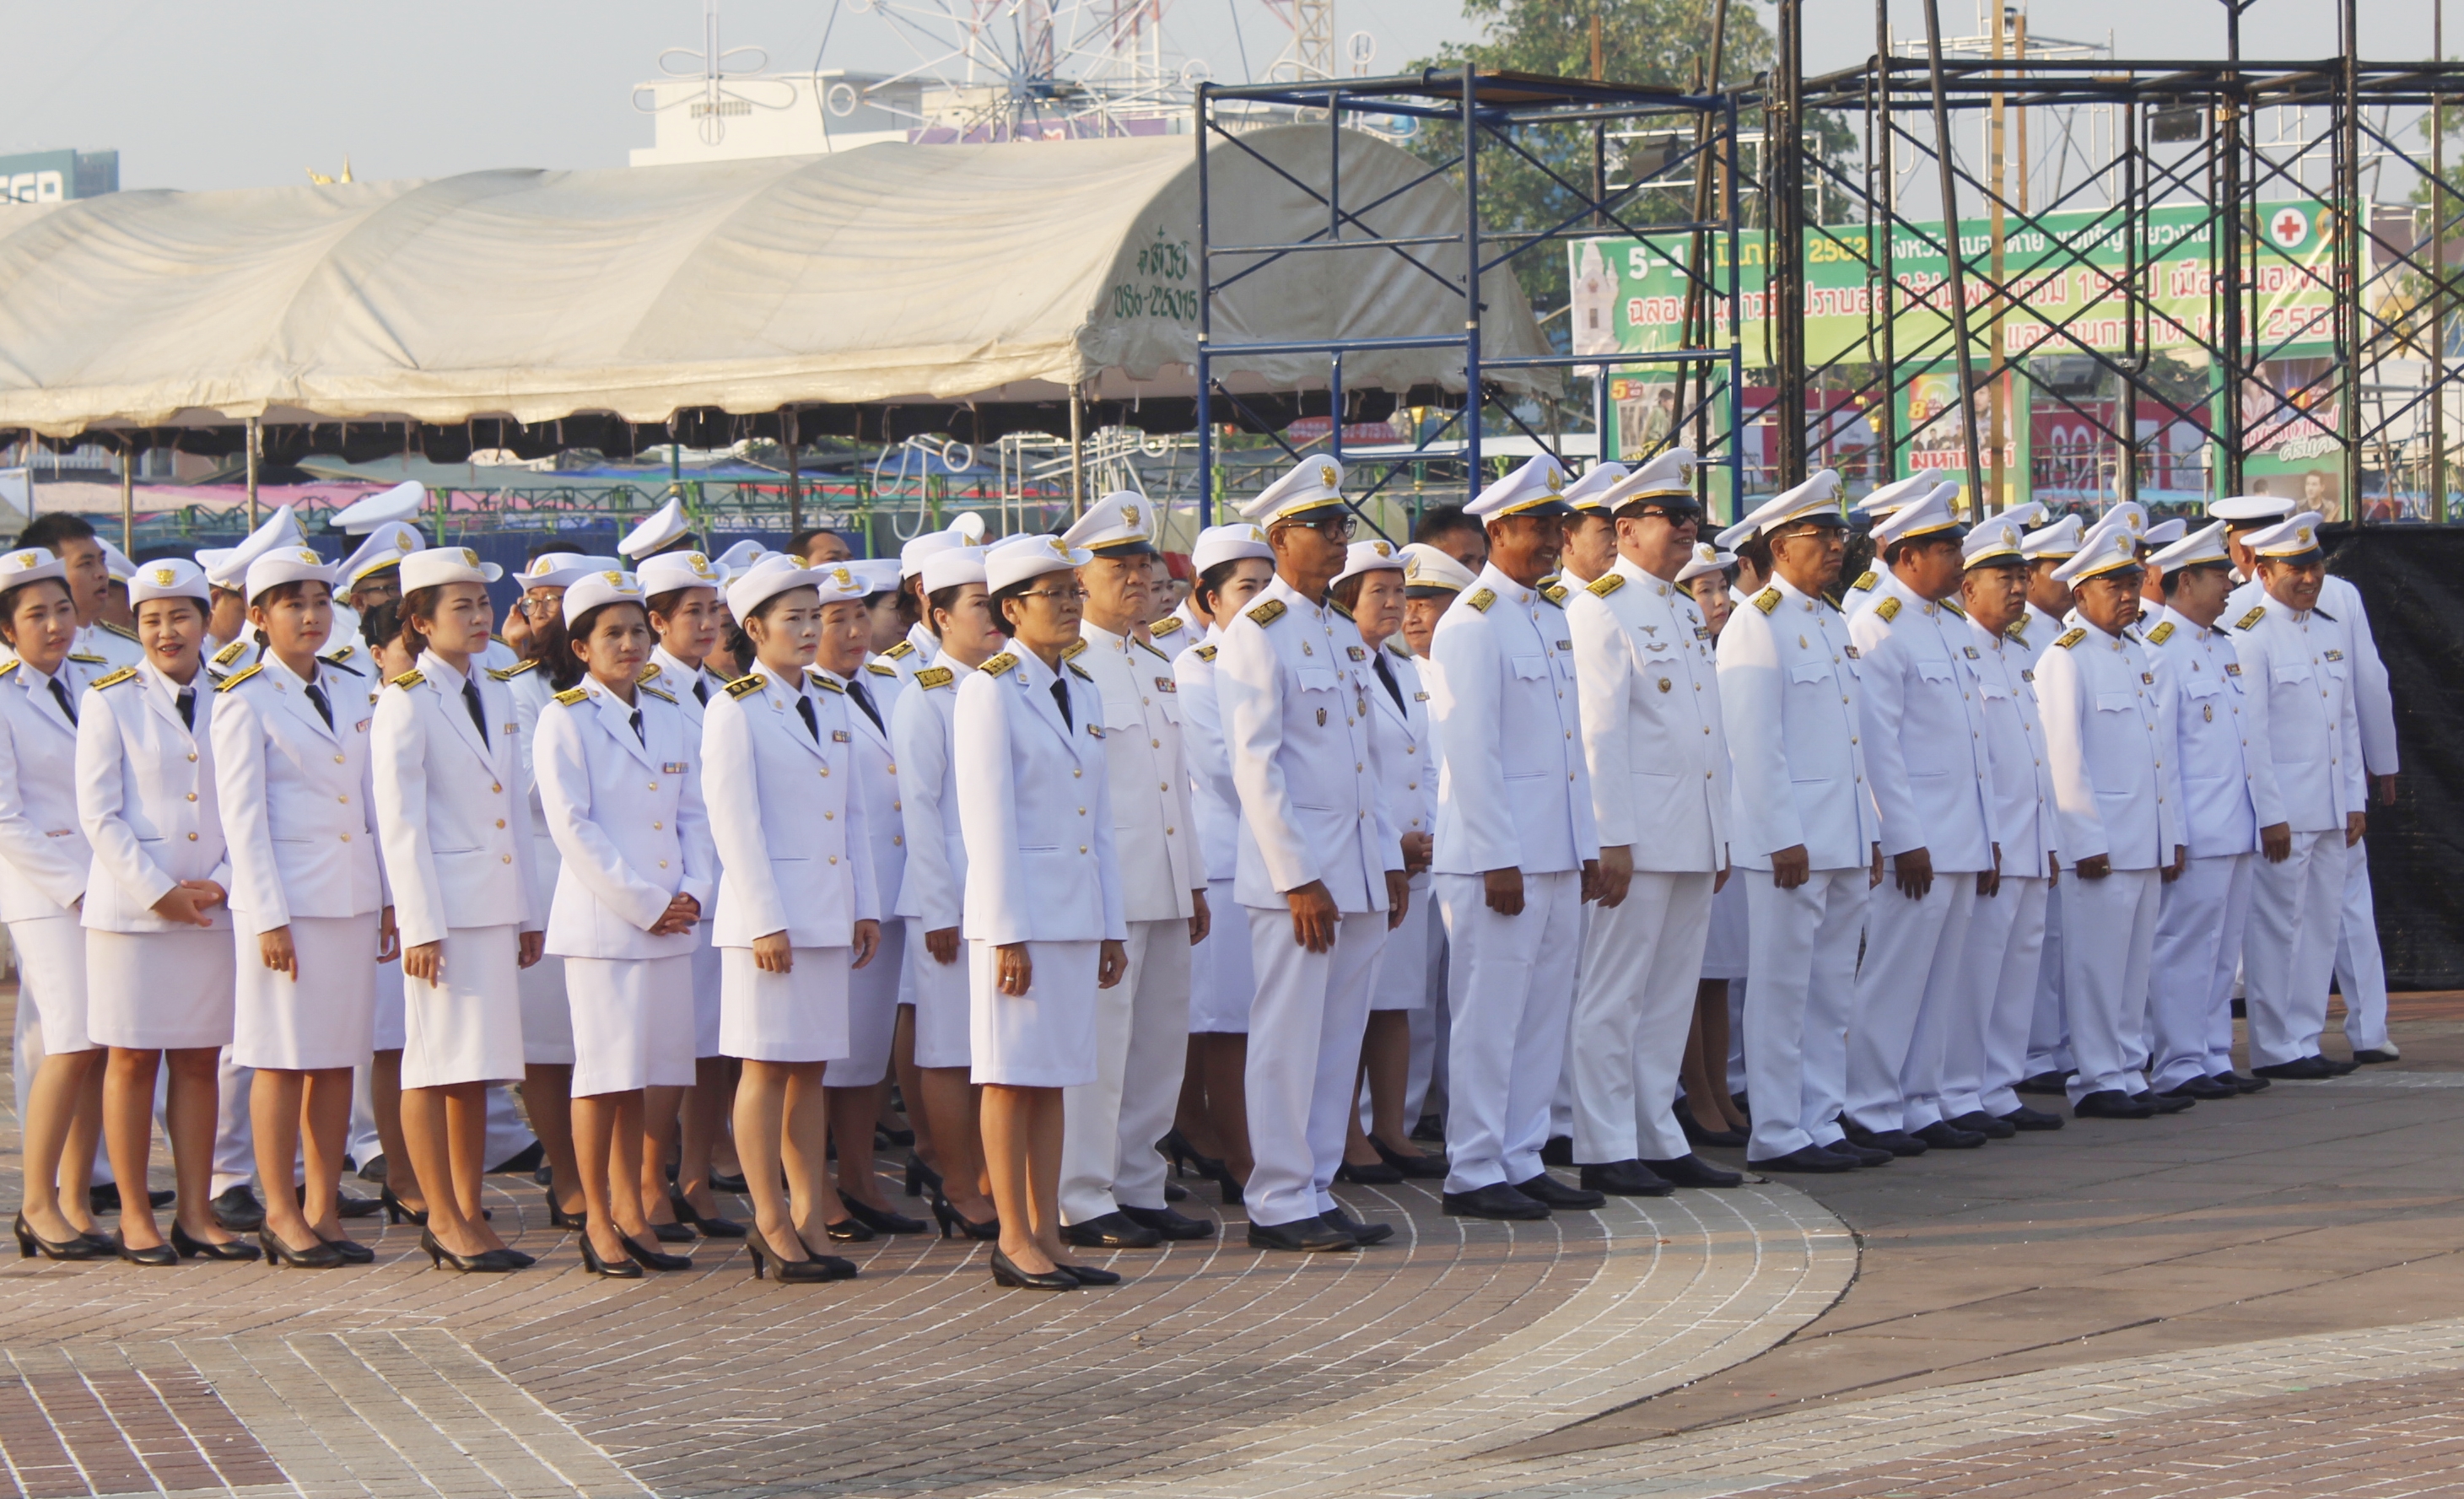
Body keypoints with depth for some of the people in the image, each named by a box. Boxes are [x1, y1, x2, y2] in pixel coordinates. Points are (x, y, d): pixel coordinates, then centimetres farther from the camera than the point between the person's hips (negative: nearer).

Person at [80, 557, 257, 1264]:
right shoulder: (110, 701, -2)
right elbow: (98, 814, -6)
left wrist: (221, 881, -7)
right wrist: (159, 892, -11)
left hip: (212, 907, 3)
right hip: (130, 907, -3)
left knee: (200, 1059, 5)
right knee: (132, 1059, 1)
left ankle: (196, 1214, 11)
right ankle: (135, 1216, 8)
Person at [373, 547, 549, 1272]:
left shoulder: (495, 696, 14)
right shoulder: (405, 701, -7)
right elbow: (399, 822, -11)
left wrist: (530, 912, 14)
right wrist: (419, 925, -15)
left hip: (497, 904, 7)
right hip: (444, 904, -7)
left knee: (479, 1066, 9)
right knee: (437, 1062, -2)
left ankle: (469, 1214, 14)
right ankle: (445, 1220, 2)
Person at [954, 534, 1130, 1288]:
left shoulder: (1082, 691, 13)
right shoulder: (990, 690, -8)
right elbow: (987, 820, -12)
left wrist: (1112, 927, 12)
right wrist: (1008, 933, -16)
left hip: (1078, 908, 7)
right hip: (1020, 906, -7)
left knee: (1054, 1079, 8)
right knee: (1013, 1076, -2)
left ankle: (1046, 1235, 11)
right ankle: (1015, 1243, 1)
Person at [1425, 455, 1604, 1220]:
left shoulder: (1553, 615, 15)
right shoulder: (1472, 624, -11)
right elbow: (1469, 751, -15)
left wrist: (1588, 848, 15)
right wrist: (1498, 860, -18)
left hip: (1558, 857, 8)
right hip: (1501, 855, -8)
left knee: (1544, 1013, 10)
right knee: (1490, 1015, -4)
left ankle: (1522, 1160, 17)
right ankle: (1472, 1173, 1)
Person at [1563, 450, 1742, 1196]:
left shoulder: (1688, 613, 18)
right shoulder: (1598, 610, -8)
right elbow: (1598, 733, -13)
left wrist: (1721, 840, 17)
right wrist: (1611, 841, -17)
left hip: (1693, 841, 8)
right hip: (1637, 838, -8)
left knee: (1671, 996, 11)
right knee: (1614, 998, -3)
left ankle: (1659, 1140, 16)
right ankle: (1606, 1149, 0)